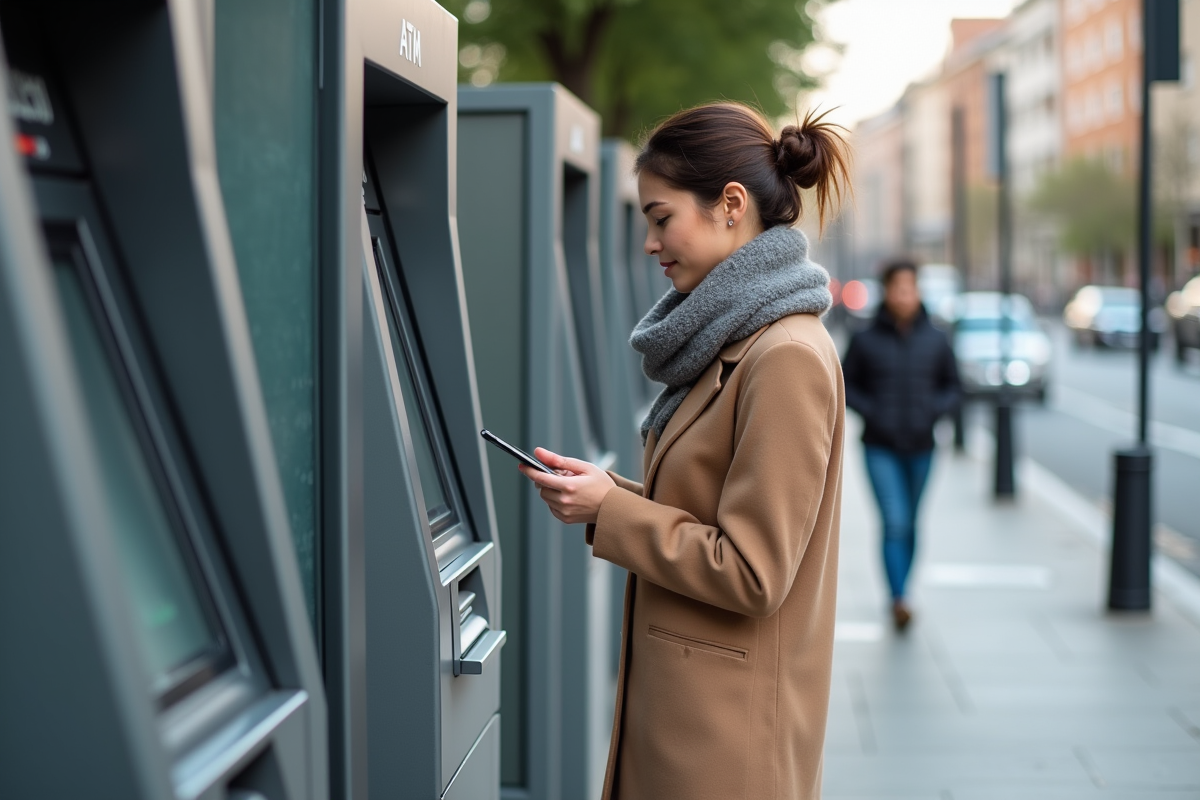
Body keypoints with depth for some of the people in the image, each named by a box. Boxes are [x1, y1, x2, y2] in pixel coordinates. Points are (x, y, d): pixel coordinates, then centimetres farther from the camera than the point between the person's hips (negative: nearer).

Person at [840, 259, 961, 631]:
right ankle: (899, 600, -20)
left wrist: (934, 410, -8)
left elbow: (952, 386, 10)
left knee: (910, 525, 13)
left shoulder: (936, 341, 1)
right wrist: (871, 412, -12)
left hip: (921, 447, 3)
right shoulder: (865, 340, -4)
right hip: (880, 448, -3)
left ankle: (900, 590, 29)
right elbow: (847, 385, 4)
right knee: (894, 522, -15)